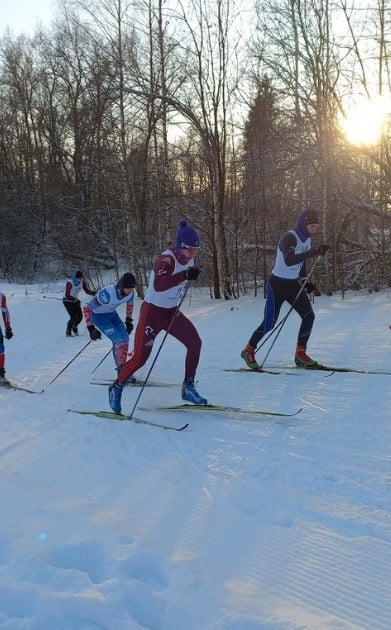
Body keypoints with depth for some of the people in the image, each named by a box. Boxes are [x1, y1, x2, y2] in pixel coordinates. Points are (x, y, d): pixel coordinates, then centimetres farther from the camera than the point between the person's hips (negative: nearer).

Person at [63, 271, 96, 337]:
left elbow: (87, 290, -8)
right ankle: (68, 332, 4)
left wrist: (92, 292, -29)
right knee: (73, 317, -15)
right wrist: (75, 299, -33)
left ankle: (74, 327, 29)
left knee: (80, 316, -2)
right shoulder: (70, 283, -24)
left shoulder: (82, 281, -8)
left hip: (75, 301, 6)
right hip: (67, 301, -6)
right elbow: (67, 295, -24)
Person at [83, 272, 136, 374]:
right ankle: (121, 369, -5)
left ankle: (122, 366, 9)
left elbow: (130, 304, 9)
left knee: (125, 338, -6)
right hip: (98, 316, -6)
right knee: (118, 339, -18)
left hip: (112, 314, 6)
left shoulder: (130, 292, -18)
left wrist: (129, 320, 10)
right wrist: (91, 328, -31)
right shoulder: (107, 293, -38)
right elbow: (87, 308, -30)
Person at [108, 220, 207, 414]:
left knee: (195, 342, -4)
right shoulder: (166, 259, -25)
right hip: (153, 312, -7)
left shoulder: (189, 259, -2)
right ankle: (117, 387, 17)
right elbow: (158, 285, -44)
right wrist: (185, 275, -48)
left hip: (172, 312, 7)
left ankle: (188, 388, 8)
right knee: (140, 357, -8)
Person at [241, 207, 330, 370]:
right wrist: (315, 251, -47)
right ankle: (248, 351, 20)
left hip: (293, 284, 7)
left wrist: (305, 281, 9)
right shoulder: (289, 237, -24)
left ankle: (300, 355, 8)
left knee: (309, 316, -4)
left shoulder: (308, 239, 2)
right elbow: (289, 261, -41)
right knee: (269, 323, -2)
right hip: (277, 285, -7)